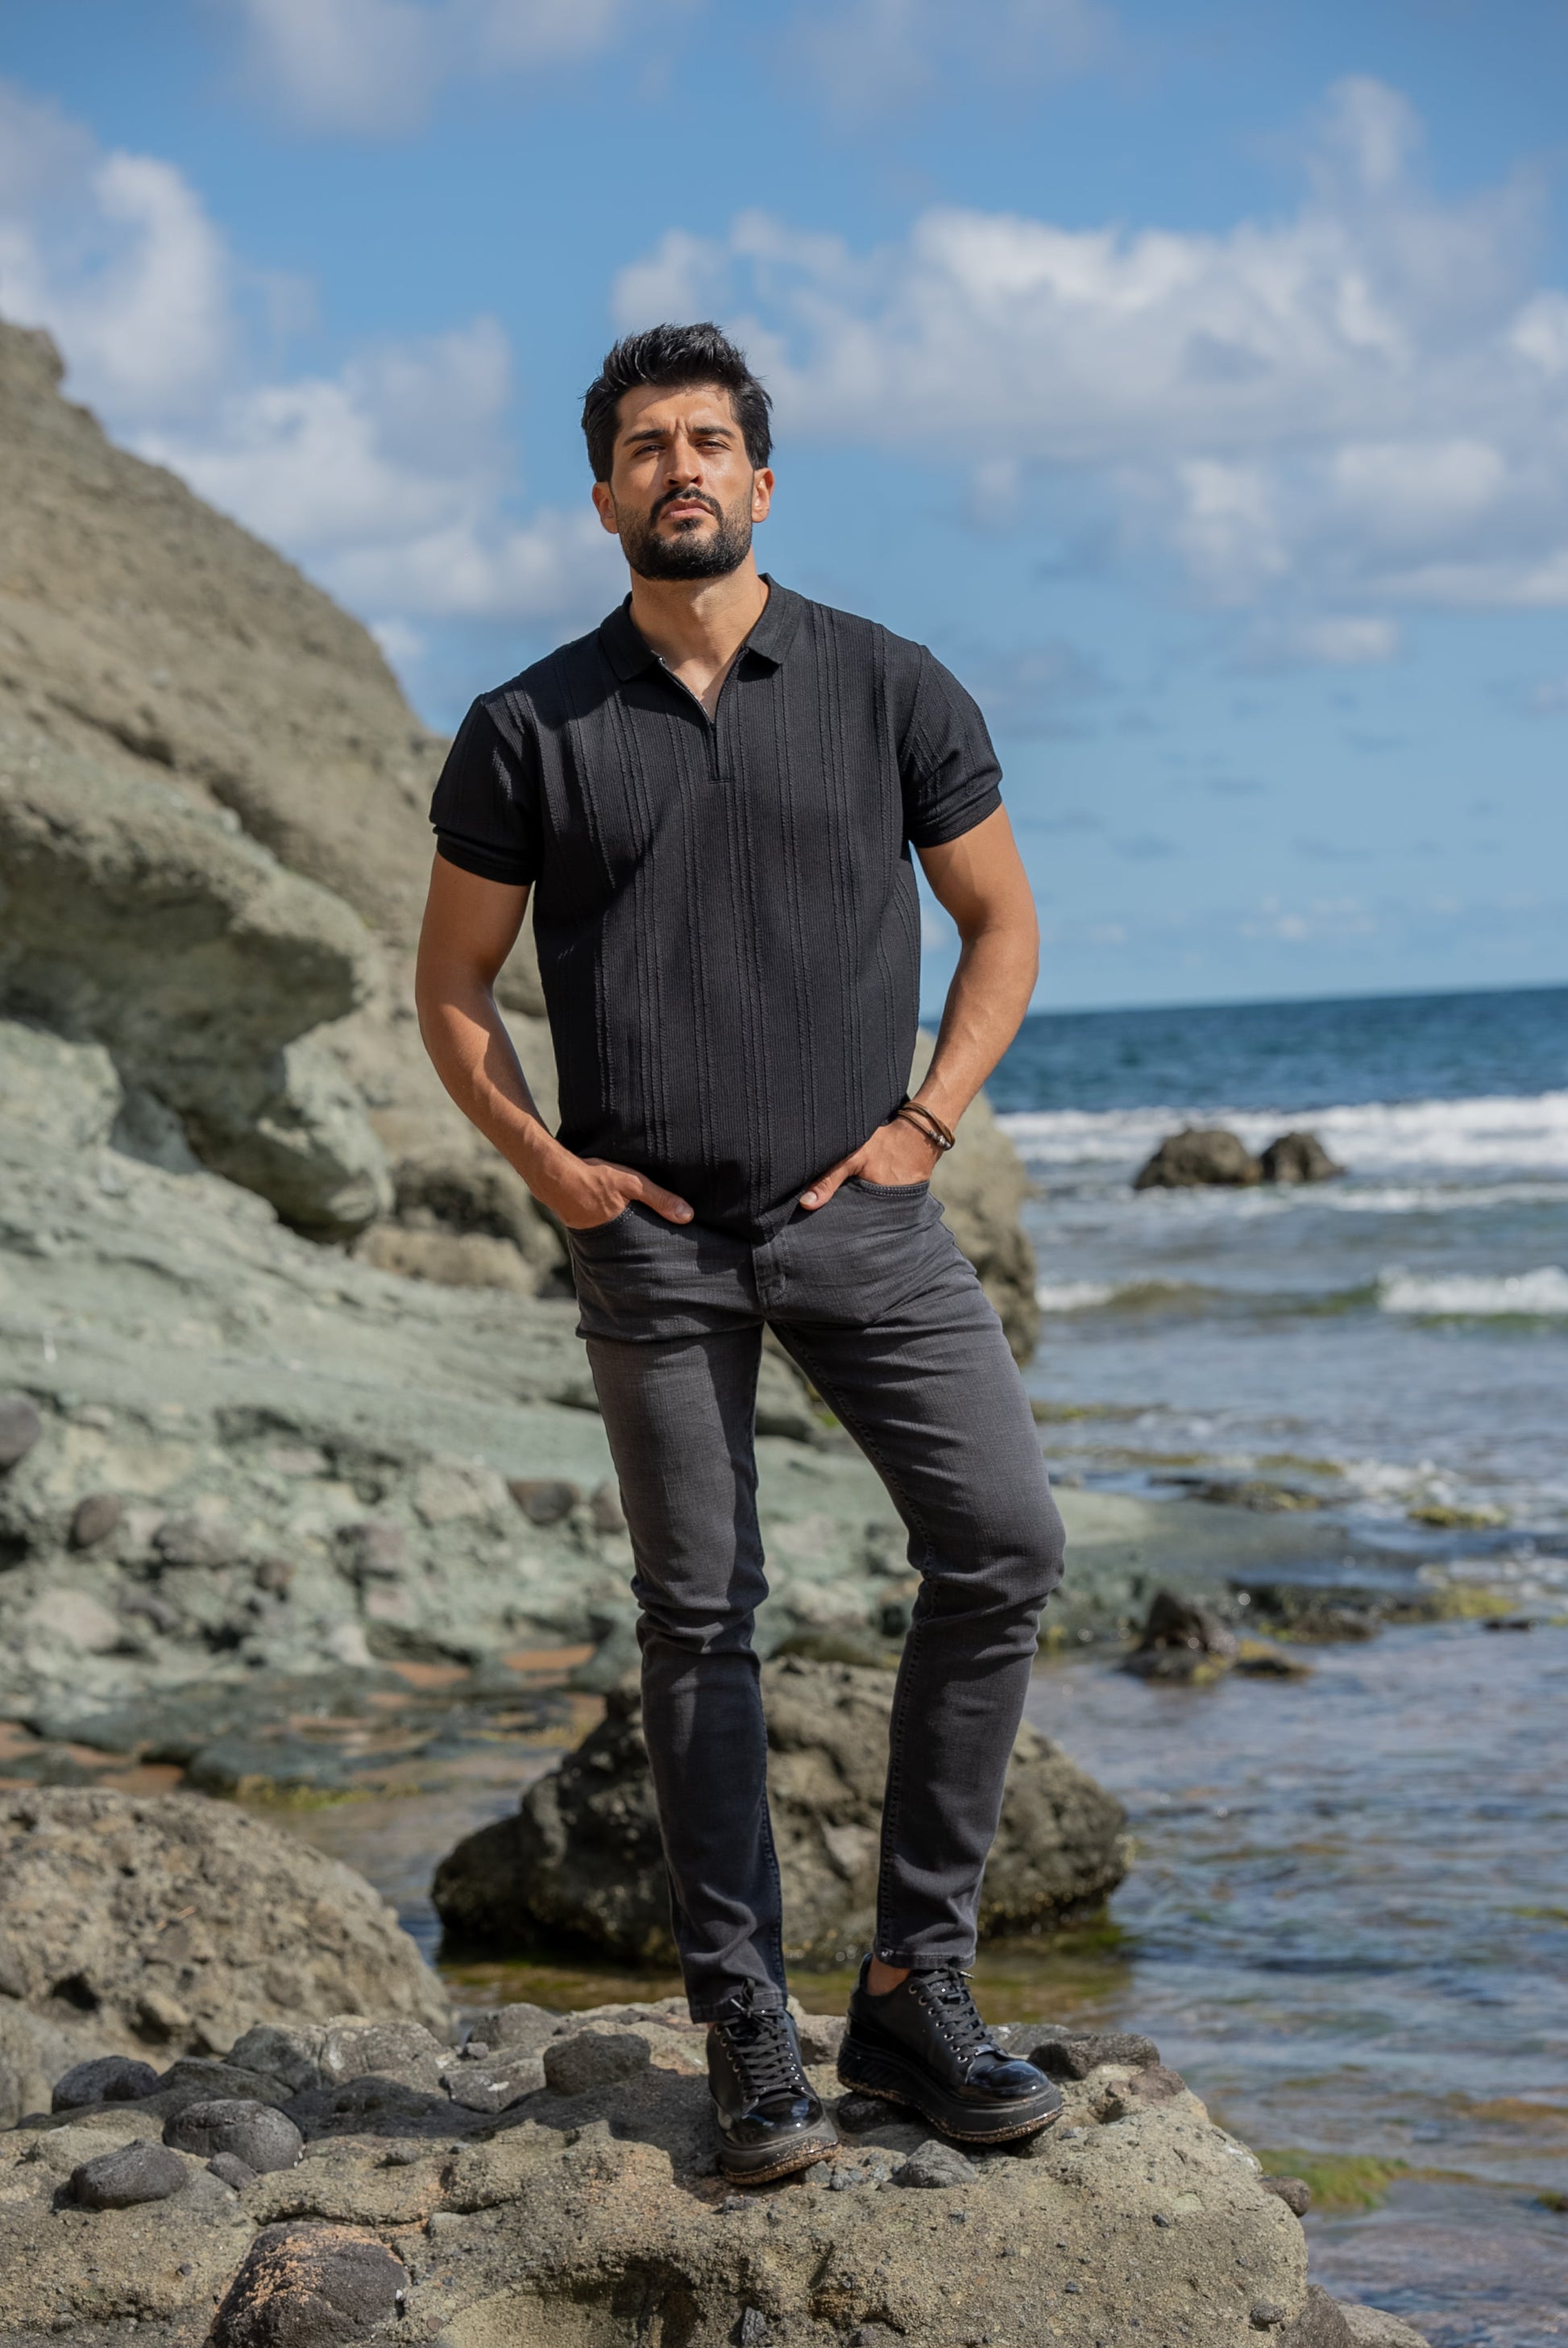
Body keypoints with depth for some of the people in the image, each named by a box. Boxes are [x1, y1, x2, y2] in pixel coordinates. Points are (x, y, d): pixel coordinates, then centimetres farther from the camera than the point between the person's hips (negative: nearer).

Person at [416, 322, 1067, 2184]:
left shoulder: (890, 689, 4)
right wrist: (544, 1161, -3)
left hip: (858, 1214, 1)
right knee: (699, 1621, 3)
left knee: (1002, 1544, -12)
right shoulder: (529, 732, 4)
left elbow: (1001, 921, 12)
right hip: (653, 1238, 0)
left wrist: (925, 1122, -1)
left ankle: (914, 1989, 1)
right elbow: (453, 985, 11)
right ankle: (745, 2031, 11)